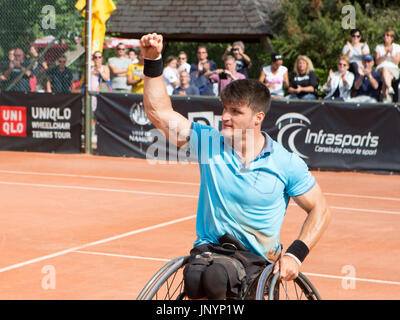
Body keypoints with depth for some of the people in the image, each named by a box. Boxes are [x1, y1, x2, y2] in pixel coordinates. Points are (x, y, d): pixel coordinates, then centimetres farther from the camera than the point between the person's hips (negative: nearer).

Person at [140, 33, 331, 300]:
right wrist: (153, 61, -8)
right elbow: (159, 112, 0)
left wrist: (295, 254, -8)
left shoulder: (287, 164, -3)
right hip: (209, 248, 2)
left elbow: (320, 211, 5)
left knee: (215, 277, -36)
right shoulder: (208, 143, 3)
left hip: (258, 257, -1)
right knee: (195, 281, -36)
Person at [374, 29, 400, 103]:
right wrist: (385, 55, -9)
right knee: (384, 69, -40)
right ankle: (390, 88, -58)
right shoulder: (379, 47, 16)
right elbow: (377, 62, 5)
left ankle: (385, 96, -47)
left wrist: (391, 54, -11)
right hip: (381, 68, 0)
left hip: (393, 69, 0)